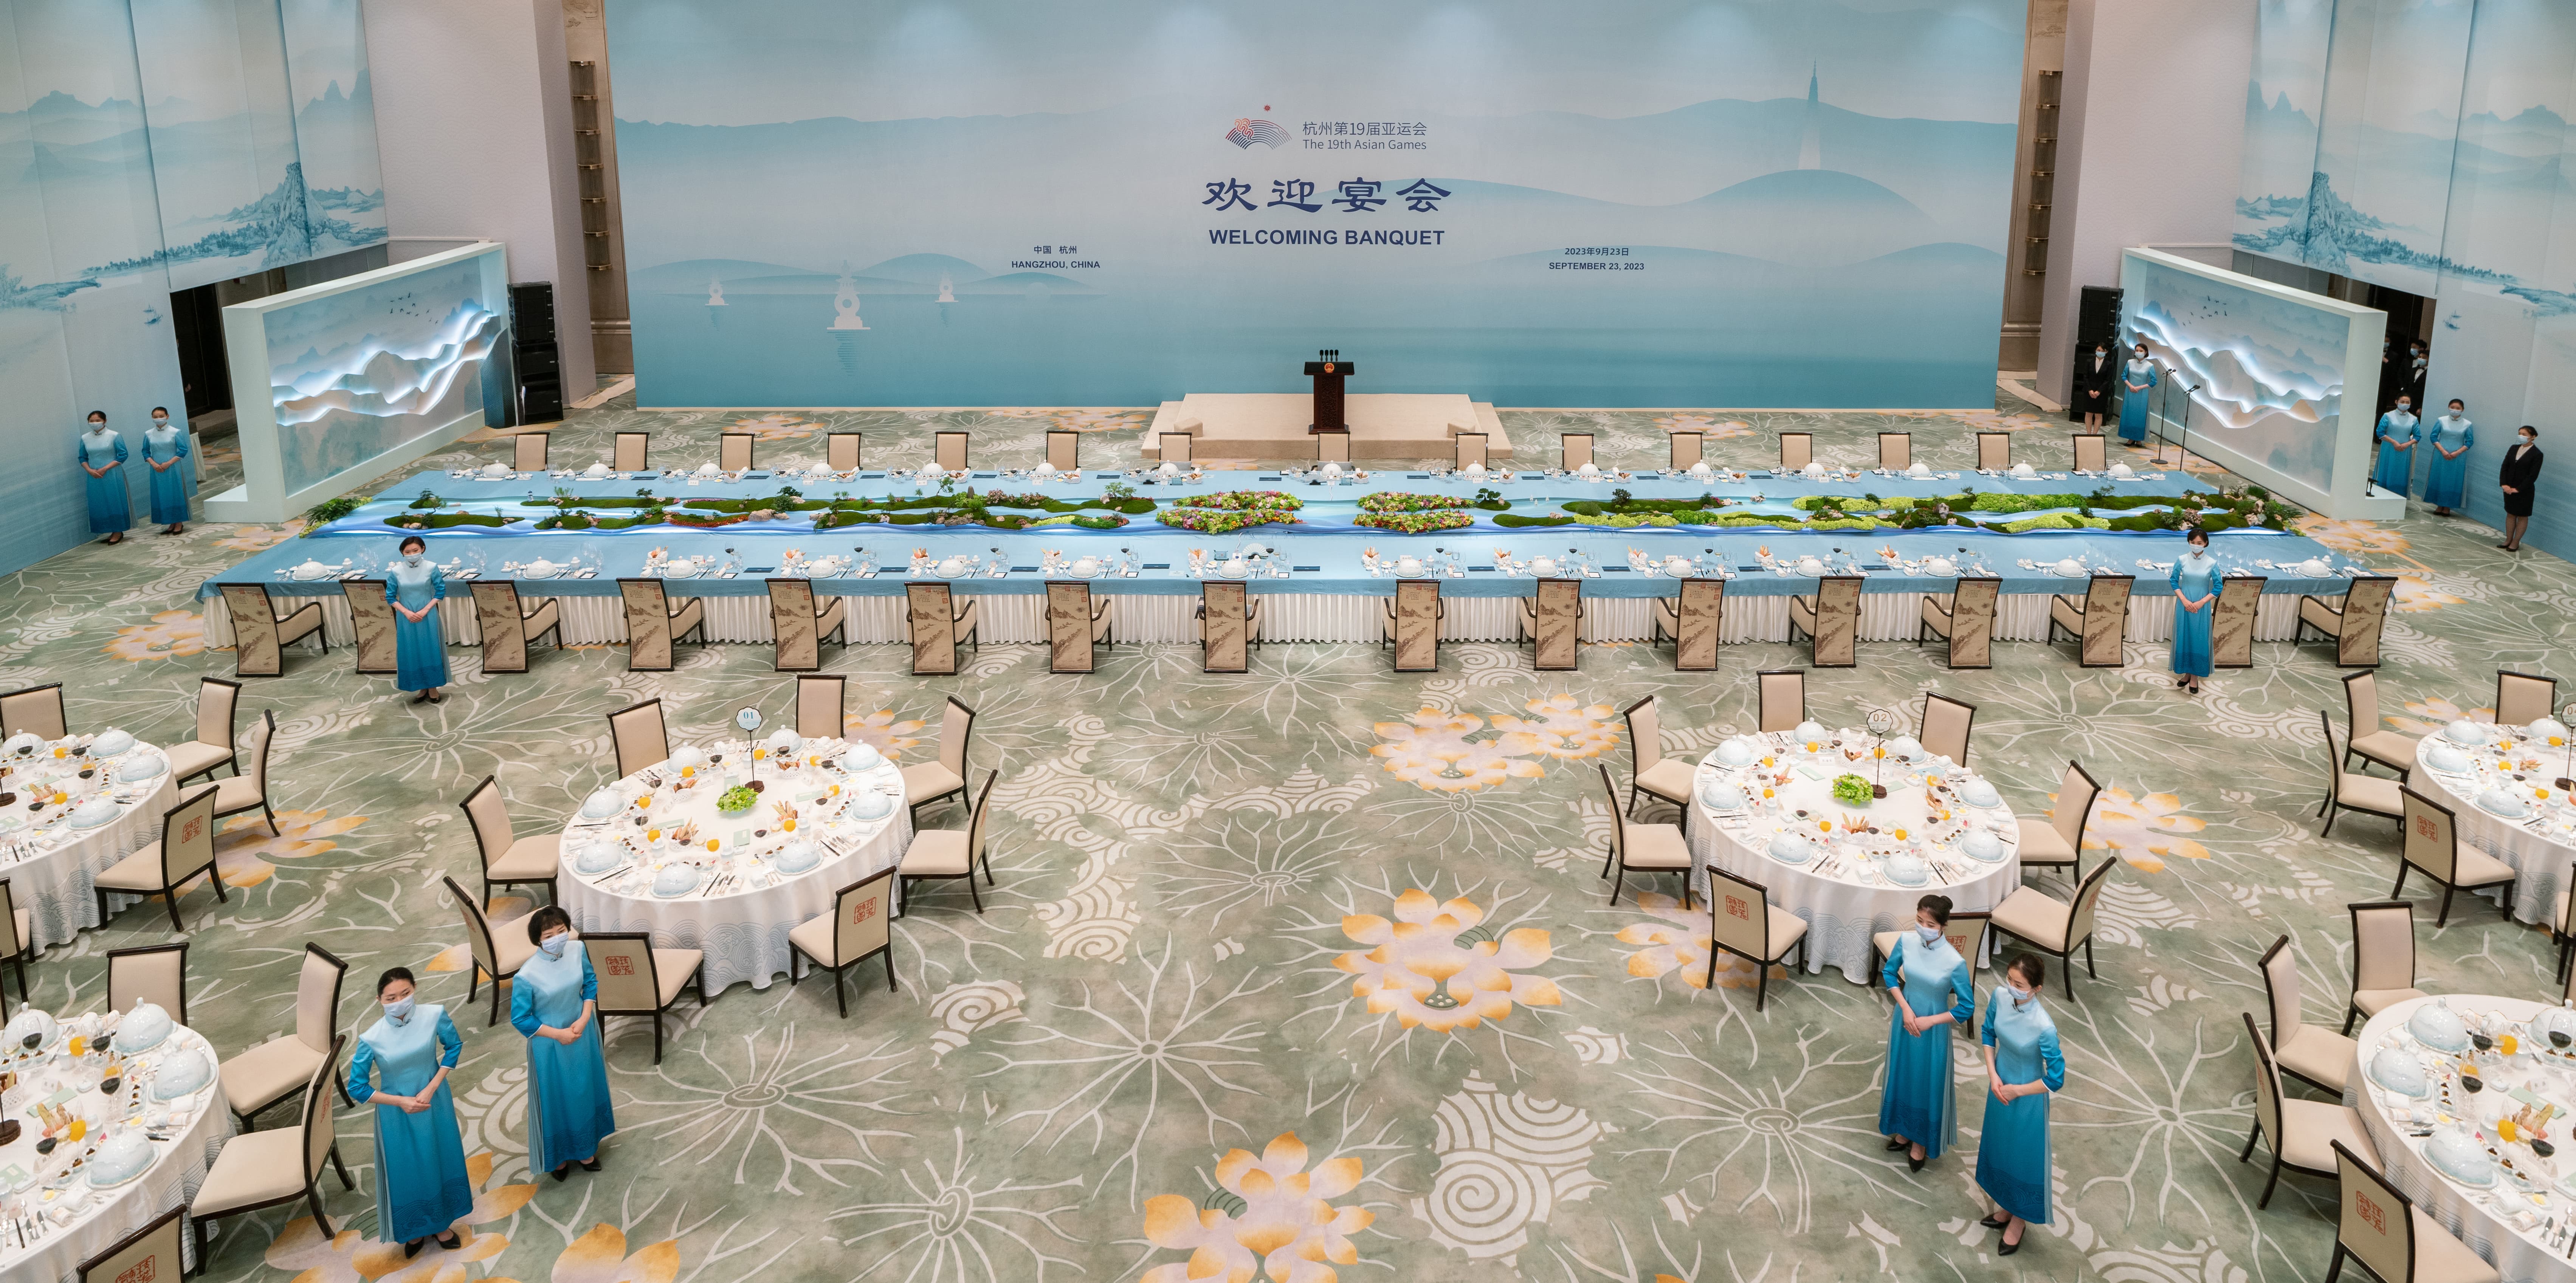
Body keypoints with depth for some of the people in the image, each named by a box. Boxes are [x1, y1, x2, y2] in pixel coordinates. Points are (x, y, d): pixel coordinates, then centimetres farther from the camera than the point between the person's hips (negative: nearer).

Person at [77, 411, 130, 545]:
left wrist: (105, 469, -14)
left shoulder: (114, 436, -6)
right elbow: (83, 458, 11)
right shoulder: (85, 438, 6)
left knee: (115, 502, -1)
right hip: (95, 478, 4)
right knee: (99, 505, 6)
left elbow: (123, 455, -9)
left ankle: (118, 532, 8)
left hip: (112, 475, -4)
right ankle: (112, 532, 14)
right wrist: (90, 470, -8)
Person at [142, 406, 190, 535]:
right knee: (161, 496, 5)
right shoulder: (148, 434, 4)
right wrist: (153, 464, -8)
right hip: (157, 470, 3)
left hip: (173, 468, -3)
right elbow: (146, 452, 9)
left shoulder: (176, 432, -6)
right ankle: (171, 524, 12)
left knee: (176, 494, 0)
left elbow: (183, 450, -7)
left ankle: (179, 523, 8)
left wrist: (169, 463, -14)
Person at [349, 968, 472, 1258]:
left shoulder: (434, 1015, -22)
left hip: (434, 1104, 2)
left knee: (439, 1161, 19)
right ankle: (414, 1229, 40)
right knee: (406, 1170, 14)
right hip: (397, 1113, -2)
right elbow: (357, 1089, -13)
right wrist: (401, 1101, -16)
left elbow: (454, 1047, -4)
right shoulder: (371, 1039, -24)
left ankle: (440, 1222, 43)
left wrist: (431, 1088, -13)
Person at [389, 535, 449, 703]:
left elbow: (441, 590, -4)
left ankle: (433, 687, 17)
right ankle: (422, 688, 18)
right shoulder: (396, 571, -5)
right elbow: (391, 597, 0)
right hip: (406, 618, 1)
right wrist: (407, 612, -13)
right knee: (411, 652, 6)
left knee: (430, 650, 4)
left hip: (428, 617, -1)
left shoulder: (431, 568, -8)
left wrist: (425, 610, -12)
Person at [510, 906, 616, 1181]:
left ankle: (585, 1148, 45)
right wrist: (557, 1034, -15)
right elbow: (520, 1018, -17)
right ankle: (558, 1154, 40)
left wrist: (584, 1019, -12)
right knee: (556, 1097, 15)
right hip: (551, 1046, -4)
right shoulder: (527, 975, -29)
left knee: (585, 1090, 22)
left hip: (583, 1036, 4)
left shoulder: (577, 950, -17)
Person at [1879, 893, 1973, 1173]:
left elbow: (1967, 1007, -17)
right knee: (1902, 1074, 21)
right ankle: (1904, 1130, 44)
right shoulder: (1906, 941, -16)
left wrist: (1929, 1021, -16)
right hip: (1905, 1019, 4)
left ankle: (1922, 1141, 35)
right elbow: (1889, 973, 1)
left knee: (1927, 1081, 13)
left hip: (1932, 1029, -4)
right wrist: (1905, 1008, -10)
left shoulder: (1954, 962, -27)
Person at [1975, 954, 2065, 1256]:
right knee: (2000, 1147, 25)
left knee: (2023, 1156, 17)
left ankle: (2019, 1221, 41)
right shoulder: (2000, 996, -19)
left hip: (2026, 1099, -5)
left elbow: (2056, 1079, -24)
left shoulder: (2044, 1027, -35)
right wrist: (1993, 1075, -8)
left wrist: (2016, 1091, -14)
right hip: (2000, 1086, 6)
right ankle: (2006, 1208, 50)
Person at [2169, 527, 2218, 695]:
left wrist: (2201, 603, -12)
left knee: (2199, 639, 2)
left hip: (2202, 607, -1)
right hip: (2184, 605, 1)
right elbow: (2174, 581, 1)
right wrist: (2185, 601, -10)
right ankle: (2186, 672, 19)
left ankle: (2195, 676, 10)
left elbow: (2218, 587, -4)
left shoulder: (2212, 563, -7)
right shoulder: (2182, 560, -4)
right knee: (2183, 637, 6)